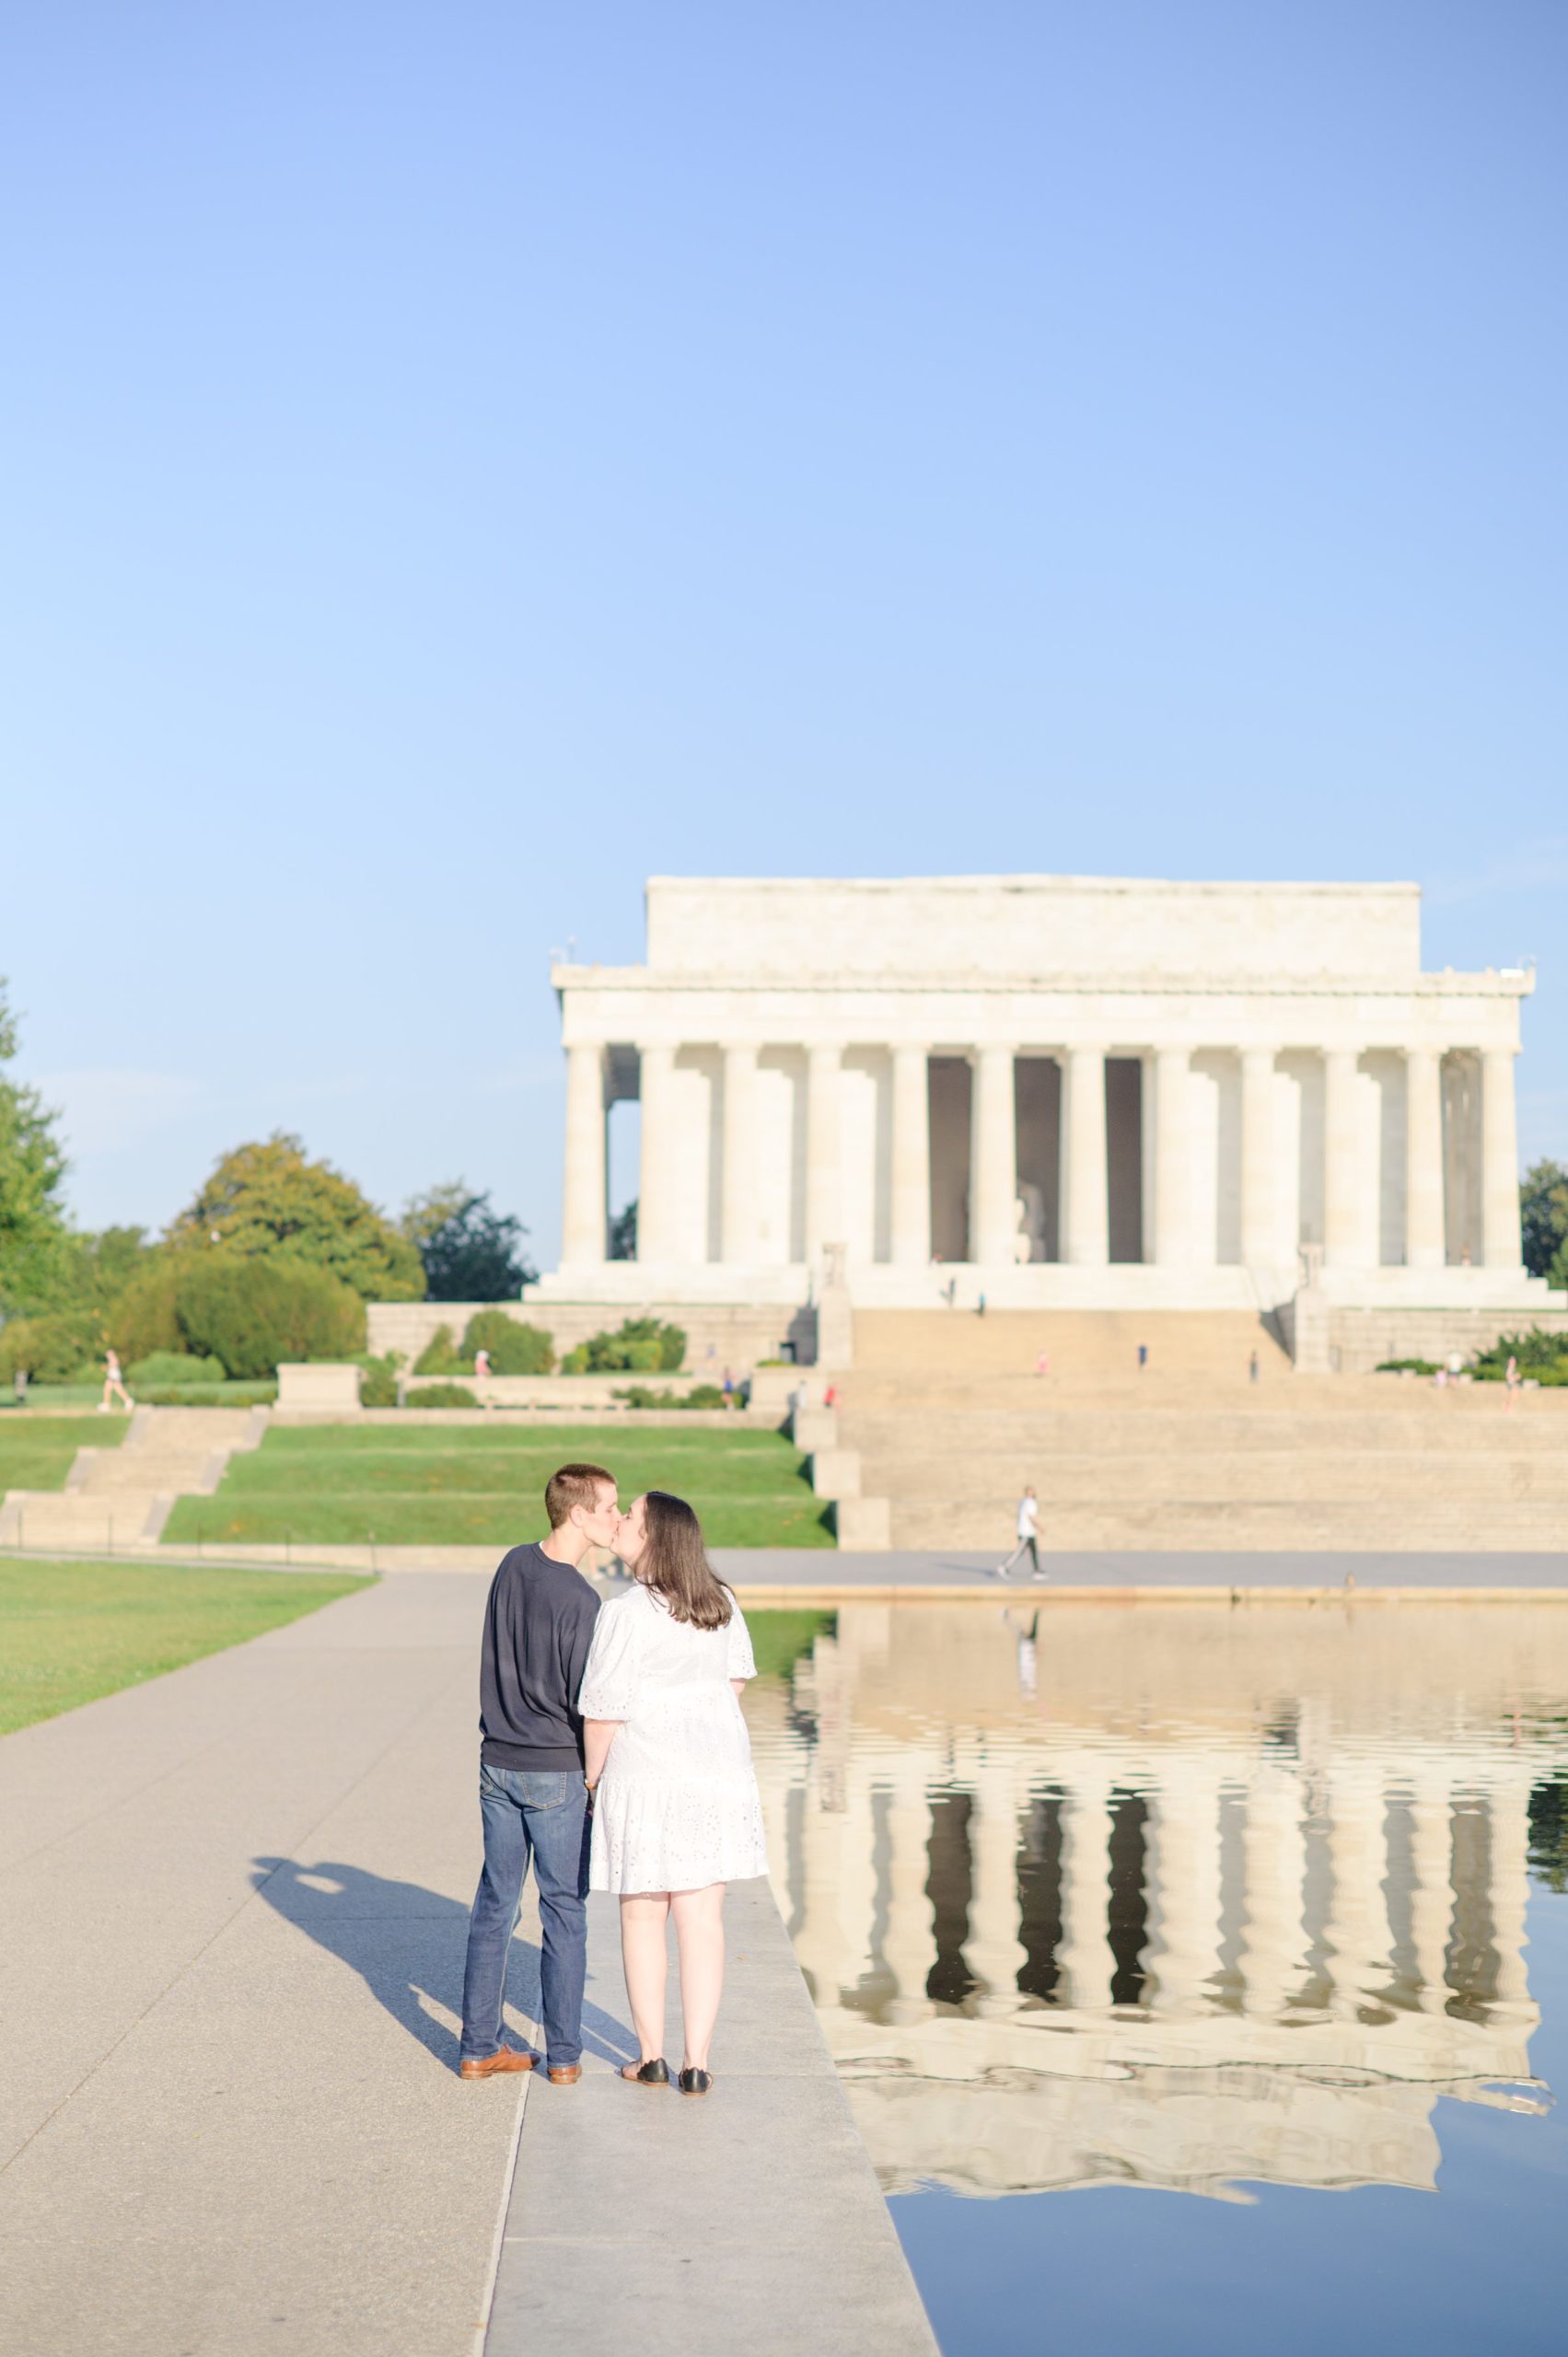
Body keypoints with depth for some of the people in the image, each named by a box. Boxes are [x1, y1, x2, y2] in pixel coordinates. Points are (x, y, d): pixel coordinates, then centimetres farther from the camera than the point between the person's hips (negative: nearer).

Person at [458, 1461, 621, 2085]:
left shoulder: (513, 1565, 2)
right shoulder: (579, 1601, -18)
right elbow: (586, 1702, -15)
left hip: (498, 1764, 6)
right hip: (557, 1774, -6)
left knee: (494, 1905, 12)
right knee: (564, 1914, 5)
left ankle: (479, 2046, 16)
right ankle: (563, 2054, 11)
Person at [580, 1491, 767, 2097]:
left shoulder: (626, 1614, -16)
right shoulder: (721, 1606, 3)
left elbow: (603, 1711, -13)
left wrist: (593, 1776, 2)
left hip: (645, 1775, -4)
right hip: (717, 1773, 4)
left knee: (643, 1917, 11)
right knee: (703, 1918, 7)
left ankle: (651, 2057, 18)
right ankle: (697, 2063, 7)